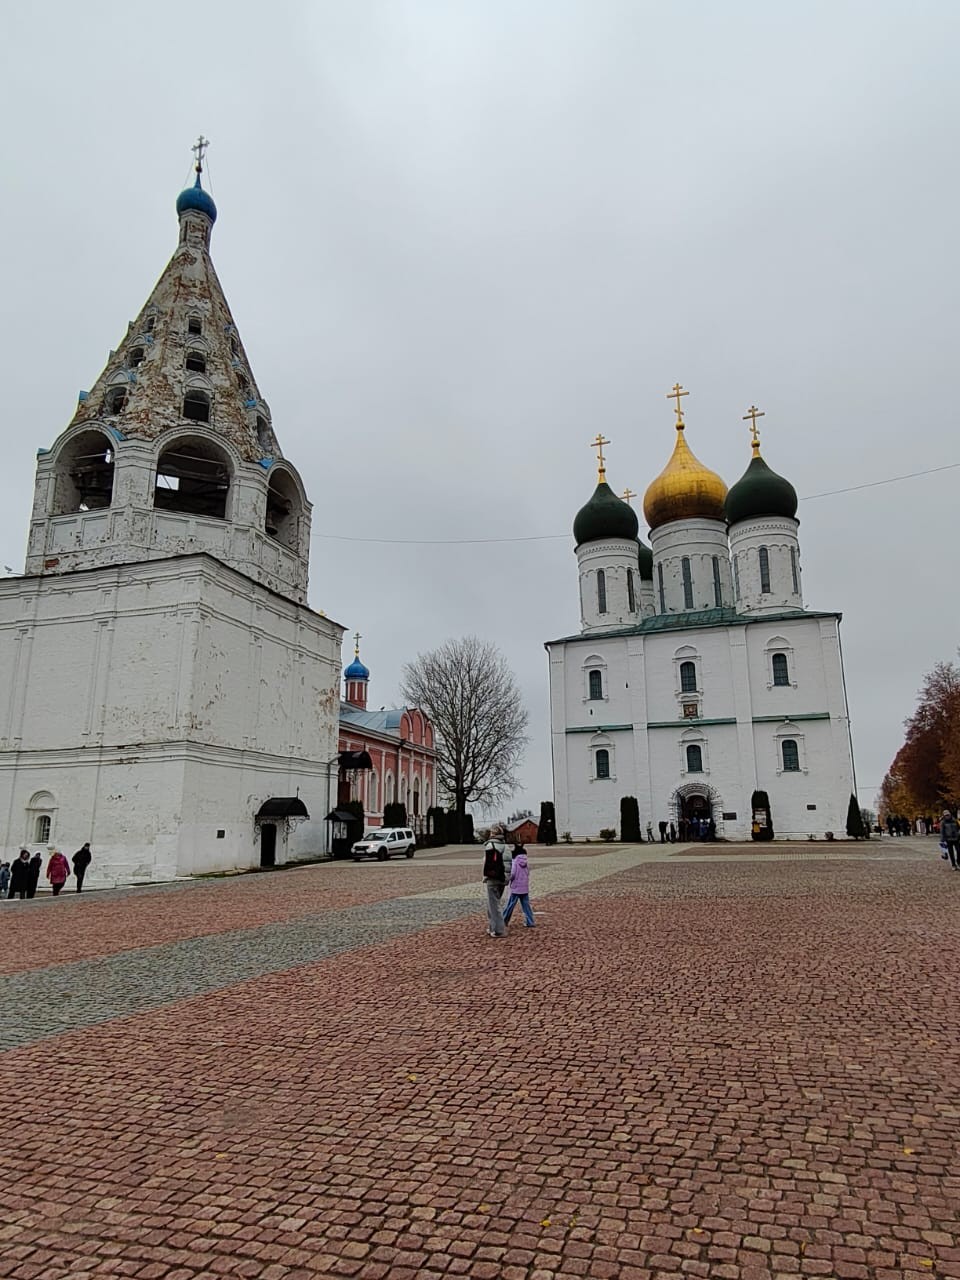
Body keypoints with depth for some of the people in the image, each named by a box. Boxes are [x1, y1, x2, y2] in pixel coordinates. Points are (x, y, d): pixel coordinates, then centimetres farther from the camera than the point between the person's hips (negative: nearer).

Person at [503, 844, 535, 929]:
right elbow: (528, 873, 11)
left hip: (516, 888, -5)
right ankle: (530, 922, 2)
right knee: (526, 905, 7)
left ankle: (505, 921, 18)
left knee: (510, 905, 7)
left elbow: (512, 874, -17)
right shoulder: (526, 862, 4)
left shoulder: (515, 862, -13)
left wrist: (509, 878, 1)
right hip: (525, 888, 5)